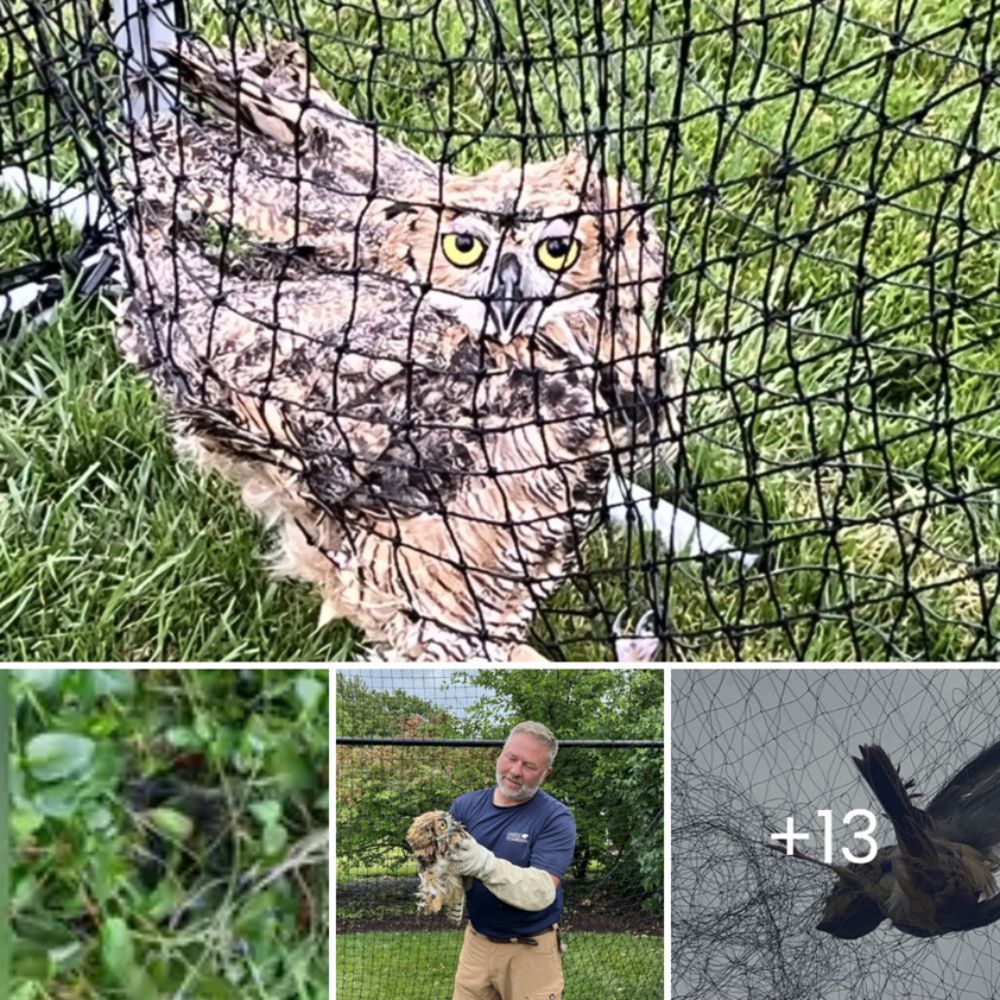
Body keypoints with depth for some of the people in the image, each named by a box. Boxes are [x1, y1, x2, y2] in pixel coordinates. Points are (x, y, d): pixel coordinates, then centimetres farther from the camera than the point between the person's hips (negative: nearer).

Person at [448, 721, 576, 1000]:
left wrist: (485, 864, -39)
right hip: (477, 943, 3)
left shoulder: (557, 819, -13)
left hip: (531, 952, -3)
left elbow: (543, 890, -25)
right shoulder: (466, 805, 0)